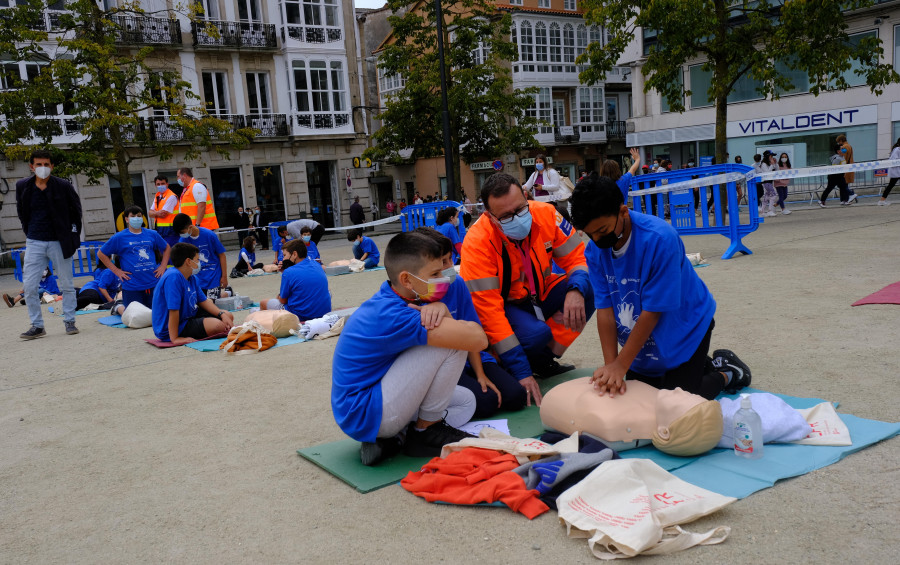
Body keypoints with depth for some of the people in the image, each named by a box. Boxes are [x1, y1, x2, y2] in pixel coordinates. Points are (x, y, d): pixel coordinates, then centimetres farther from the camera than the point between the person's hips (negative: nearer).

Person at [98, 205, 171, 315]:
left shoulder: (152, 234, 8)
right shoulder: (119, 237, 0)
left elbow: (167, 248, 22)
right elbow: (101, 254, 5)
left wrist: (163, 266, 9)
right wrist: (116, 271, -2)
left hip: (153, 283, 3)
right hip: (132, 285, -3)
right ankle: (118, 308, 35)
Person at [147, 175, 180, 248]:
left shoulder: (171, 197, -11)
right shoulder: (157, 196, 16)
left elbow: (163, 213, -16)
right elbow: (150, 213, 8)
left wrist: (154, 213, 2)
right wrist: (157, 213, -13)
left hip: (170, 231, -8)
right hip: (159, 230, 8)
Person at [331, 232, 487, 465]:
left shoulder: (387, 301, 5)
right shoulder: (392, 315, -25)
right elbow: (478, 339, -29)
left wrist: (439, 308, -16)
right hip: (364, 416, -10)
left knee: (465, 400, 18)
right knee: (452, 343, -18)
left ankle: (387, 438, 5)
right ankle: (426, 430, -1)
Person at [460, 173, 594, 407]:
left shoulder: (545, 214, -17)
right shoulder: (477, 242, -28)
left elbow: (578, 256, -8)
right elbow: (488, 309, -28)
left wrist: (576, 290, -34)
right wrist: (522, 372, -31)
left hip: (541, 295, 5)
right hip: (504, 305, -4)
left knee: (592, 289, -23)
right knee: (536, 333, -35)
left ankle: (545, 358, -8)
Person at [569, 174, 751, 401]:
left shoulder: (659, 239, -33)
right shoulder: (595, 251, -15)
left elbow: (653, 310, -30)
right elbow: (604, 309, -16)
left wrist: (620, 365, -29)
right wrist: (610, 365, -24)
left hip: (686, 325, -6)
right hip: (642, 339, 6)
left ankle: (725, 373, 20)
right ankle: (701, 365, 32)